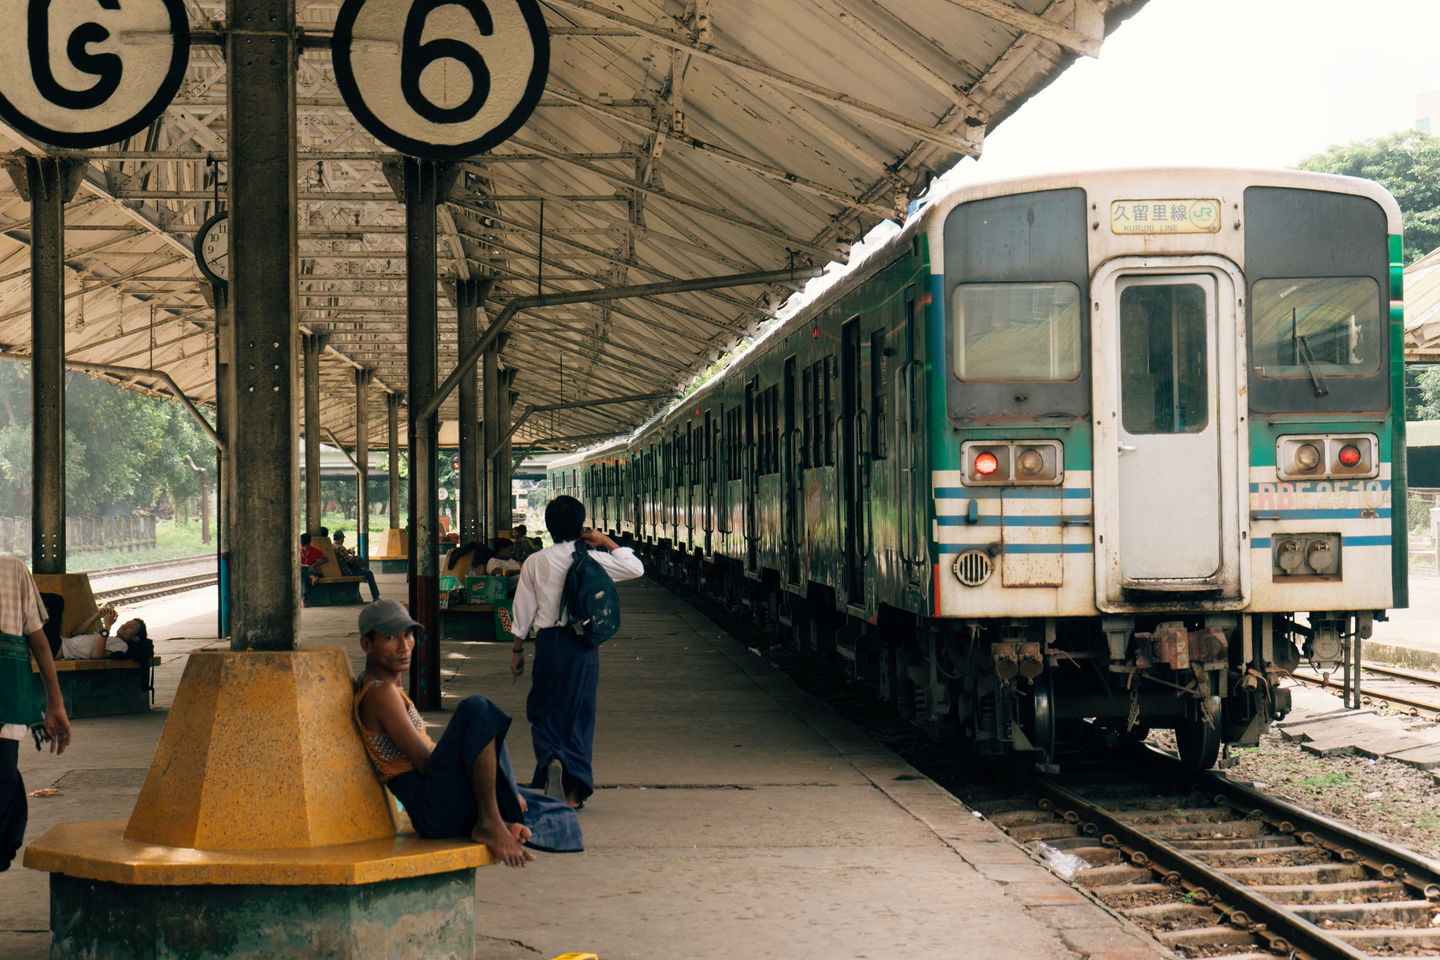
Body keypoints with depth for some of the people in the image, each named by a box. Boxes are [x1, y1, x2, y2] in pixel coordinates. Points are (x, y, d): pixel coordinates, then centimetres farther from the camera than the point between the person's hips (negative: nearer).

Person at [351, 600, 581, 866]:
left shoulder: (370, 685, 23)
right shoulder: (381, 692, -10)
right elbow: (424, 762, -15)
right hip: (435, 810, -10)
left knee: (562, 817, 13)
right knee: (476, 709, -28)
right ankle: (491, 822, -26)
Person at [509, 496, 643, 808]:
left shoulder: (535, 563, -1)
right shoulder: (591, 559, -4)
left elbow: (523, 611, 2)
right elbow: (636, 567, 3)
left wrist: (517, 650, 12)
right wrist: (606, 541, 6)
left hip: (548, 642, 0)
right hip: (583, 644, 0)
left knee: (543, 711, 11)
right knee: (579, 713, 8)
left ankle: (551, 758, -20)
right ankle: (575, 791, 8)